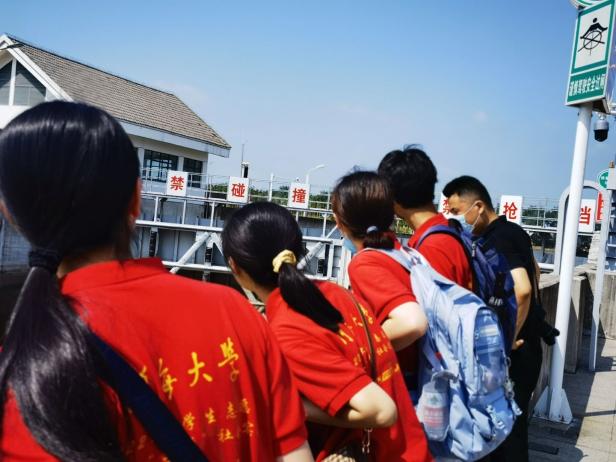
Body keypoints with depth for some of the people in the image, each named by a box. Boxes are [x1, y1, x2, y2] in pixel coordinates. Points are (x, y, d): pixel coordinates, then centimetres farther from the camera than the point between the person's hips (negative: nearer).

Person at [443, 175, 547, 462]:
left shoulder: (495, 240, -20)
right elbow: (533, 270, 27)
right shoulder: (514, 231, 11)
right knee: (512, 421, 18)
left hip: (514, 351, -10)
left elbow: (521, 289, -34)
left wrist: (508, 339, -22)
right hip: (526, 345, 10)